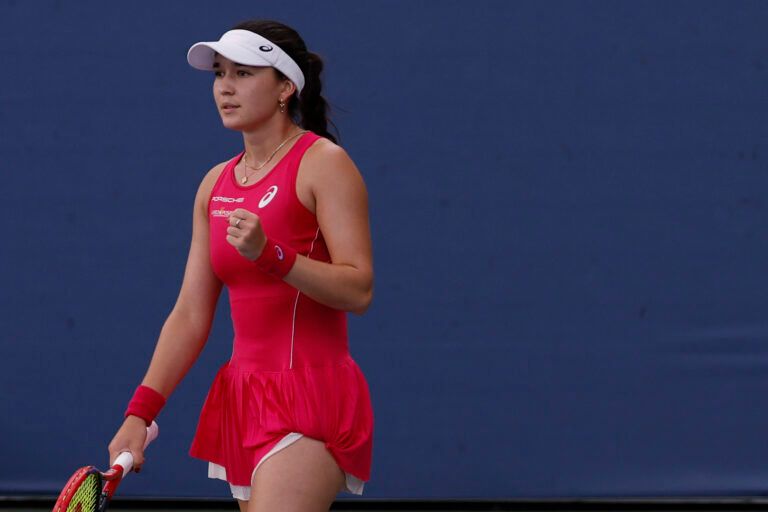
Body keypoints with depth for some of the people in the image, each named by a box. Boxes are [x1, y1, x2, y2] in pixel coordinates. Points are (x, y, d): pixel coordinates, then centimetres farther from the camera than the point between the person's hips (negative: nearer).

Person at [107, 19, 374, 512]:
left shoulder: (323, 162, -6)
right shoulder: (216, 184, 14)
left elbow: (358, 289, -16)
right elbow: (191, 315, 12)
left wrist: (270, 254, -28)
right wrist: (141, 411, 4)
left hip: (309, 398, -7)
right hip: (245, 397, 7)